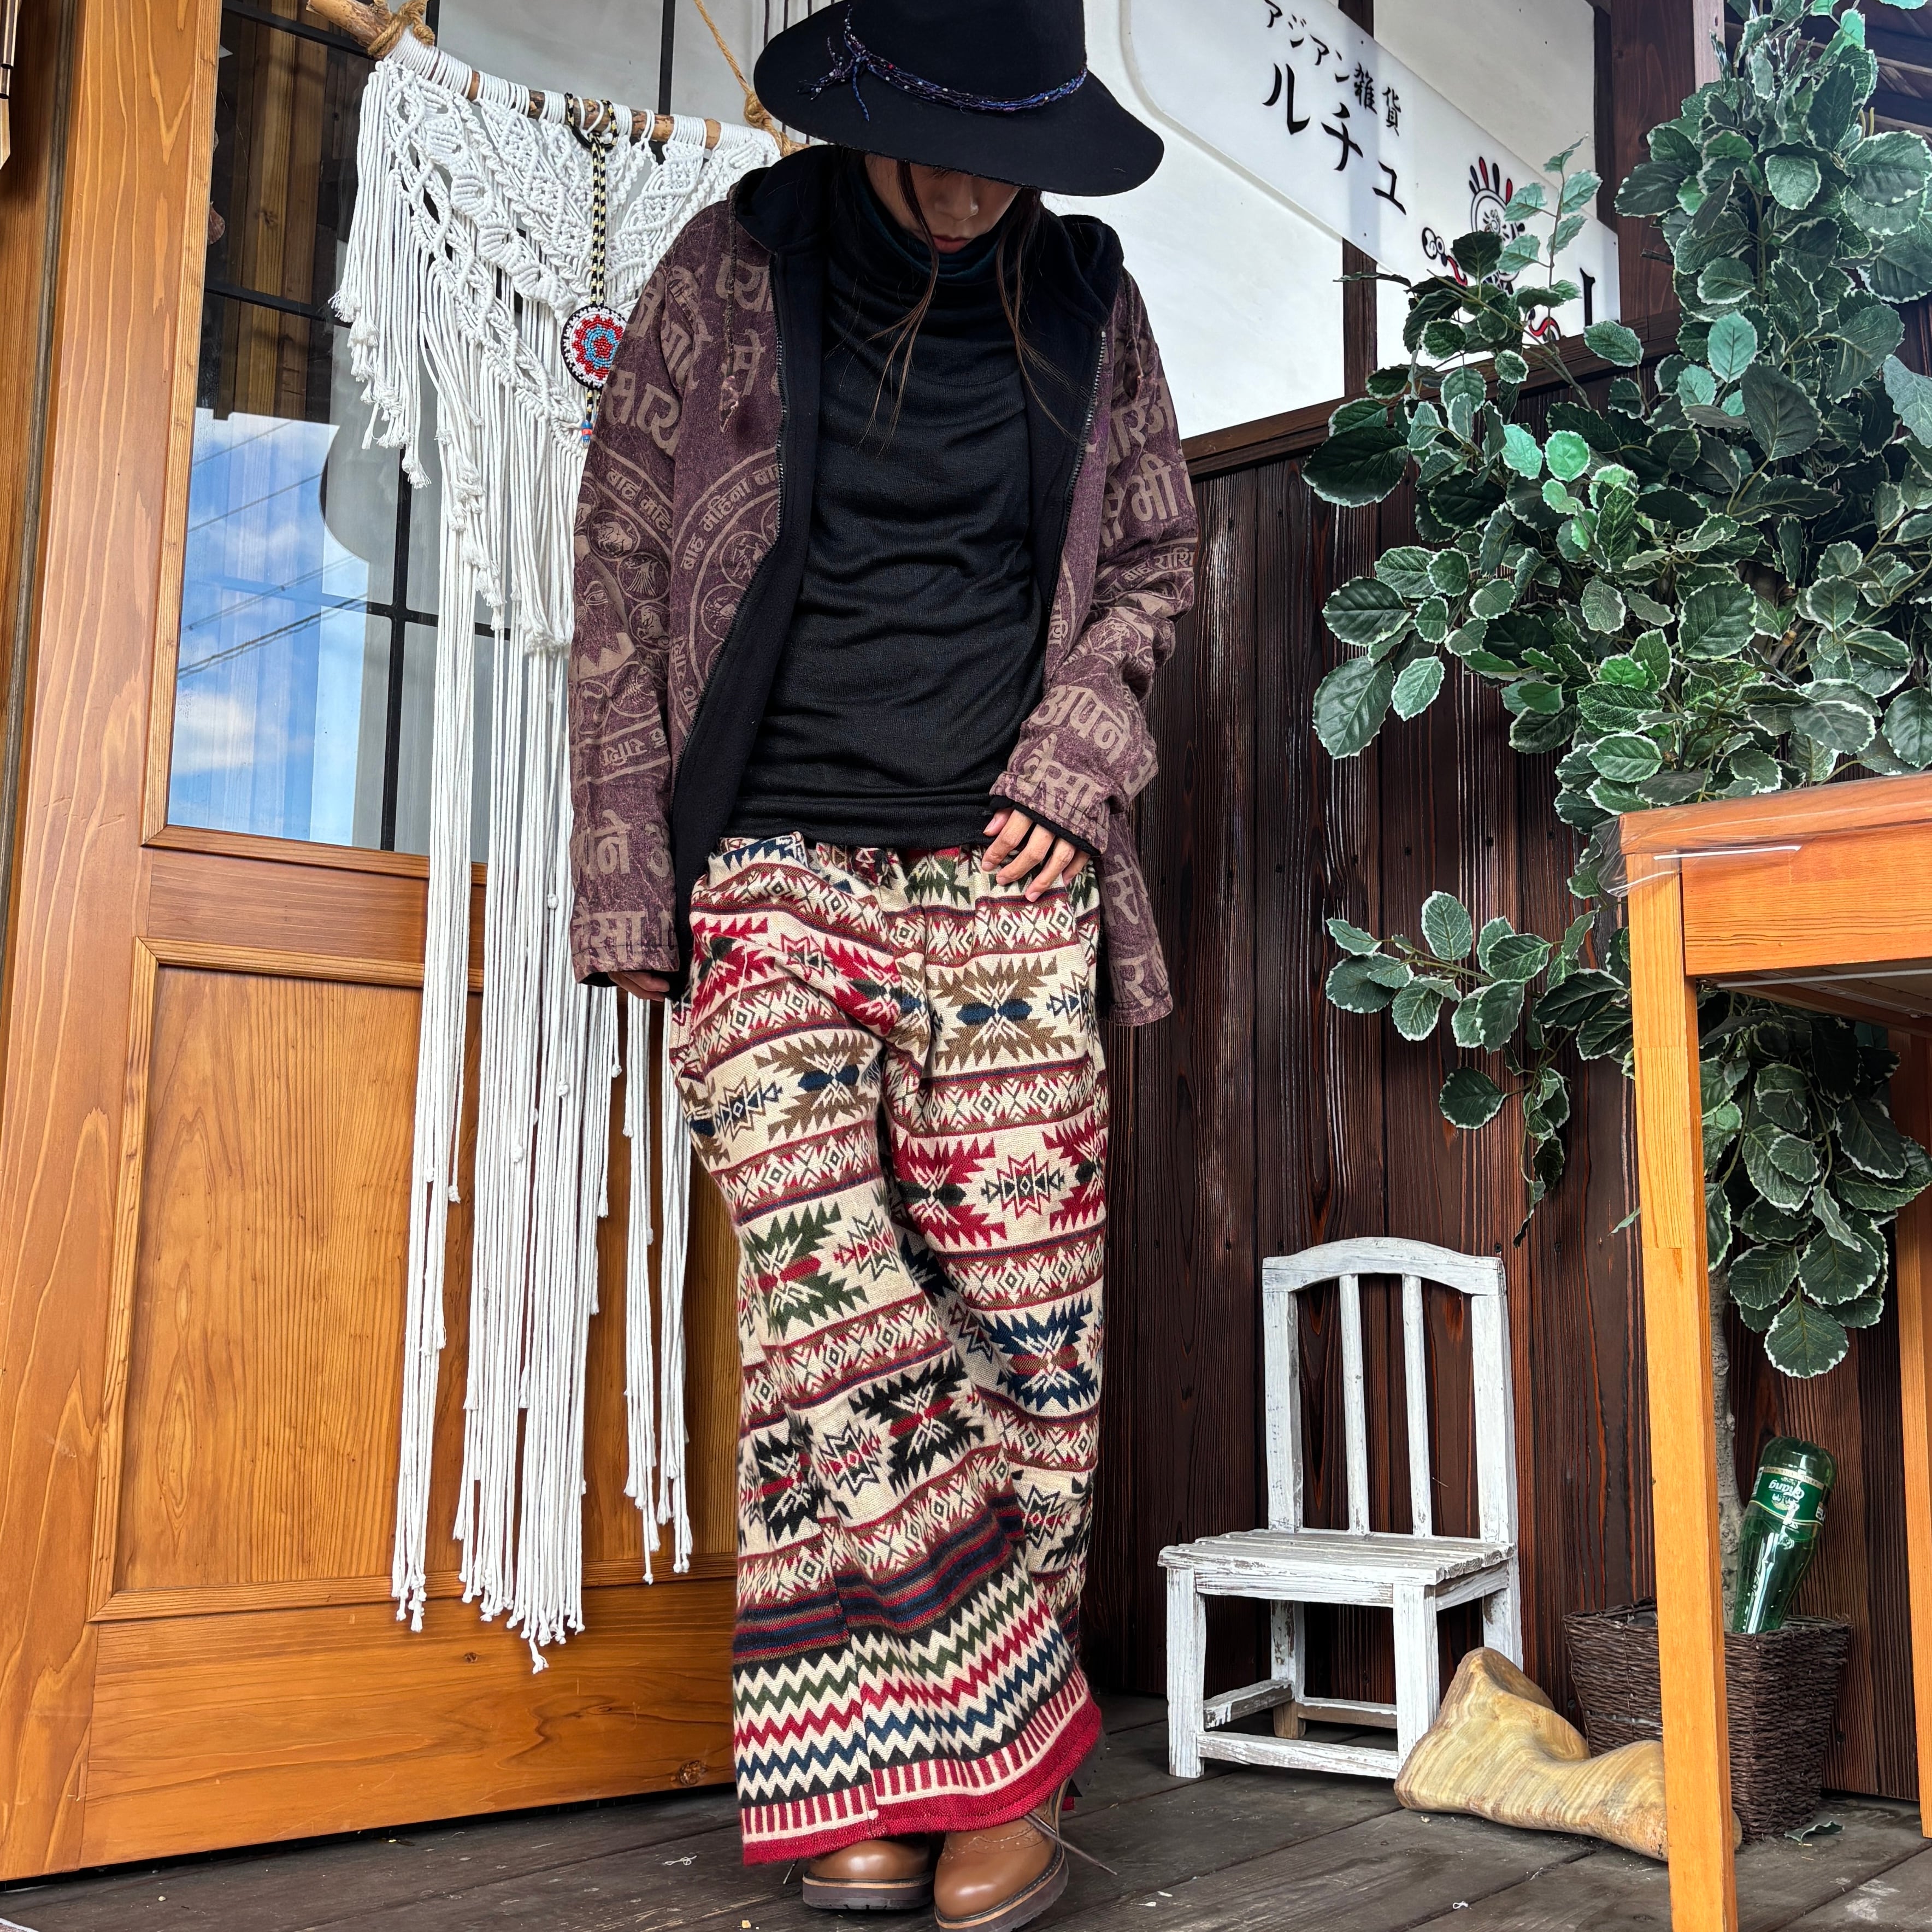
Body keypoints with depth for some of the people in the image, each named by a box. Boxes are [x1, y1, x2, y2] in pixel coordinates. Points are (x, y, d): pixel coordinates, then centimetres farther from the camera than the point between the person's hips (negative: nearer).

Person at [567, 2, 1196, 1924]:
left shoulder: (1087, 305, 11)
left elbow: (1150, 565, 20)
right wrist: (634, 886, -1)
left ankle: (995, 1774, 9)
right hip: (774, 871, -1)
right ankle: (879, 1778, 4)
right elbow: (619, 587, 5)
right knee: (832, 1315, -10)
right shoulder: (729, 275, 5)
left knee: (1022, 1314, -3)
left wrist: (1073, 764, 3)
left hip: (1007, 883, 2)